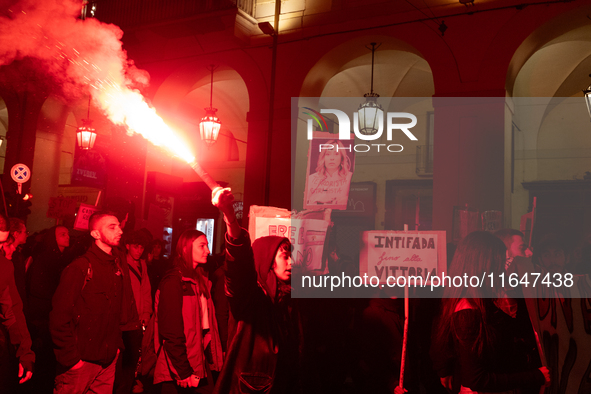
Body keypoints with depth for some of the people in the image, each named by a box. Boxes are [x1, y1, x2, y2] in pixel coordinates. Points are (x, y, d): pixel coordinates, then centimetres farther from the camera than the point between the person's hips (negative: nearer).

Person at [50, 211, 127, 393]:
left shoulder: (116, 266, 8)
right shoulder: (80, 268, -13)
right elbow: (59, 316, -16)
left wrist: (116, 344, 8)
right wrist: (70, 357, -17)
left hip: (108, 360, 7)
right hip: (81, 362, -6)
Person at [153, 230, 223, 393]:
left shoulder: (199, 280, 14)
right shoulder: (174, 281, -12)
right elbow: (171, 331, -18)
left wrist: (212, 359, 4)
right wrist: (184, 372, -20)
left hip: (201, 364, 7)